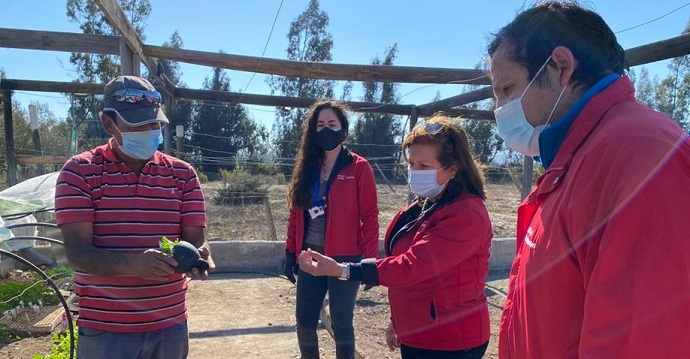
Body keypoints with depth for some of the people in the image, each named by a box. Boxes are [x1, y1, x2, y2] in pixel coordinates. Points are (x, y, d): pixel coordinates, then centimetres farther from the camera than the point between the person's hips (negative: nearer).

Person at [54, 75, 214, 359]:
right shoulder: (79, 172, -5)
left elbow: (195, 239, 0)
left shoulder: (183, 174, 3)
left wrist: (198, 256, -23)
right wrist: (134, 263, -30)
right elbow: (77, 253, -13)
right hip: (104, 330, -3)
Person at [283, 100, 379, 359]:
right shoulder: (307, 167, 9)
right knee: (304, 322, 11)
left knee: (341, 323, 7)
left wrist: (370, 259, -12)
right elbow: (296, 213, 11)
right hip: (310, 257, 5)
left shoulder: (359, 168, -6)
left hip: (344, 259, -4)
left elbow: (370, 217, -8)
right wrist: (290, 251, 8)